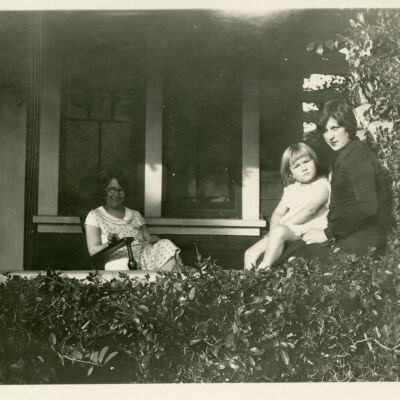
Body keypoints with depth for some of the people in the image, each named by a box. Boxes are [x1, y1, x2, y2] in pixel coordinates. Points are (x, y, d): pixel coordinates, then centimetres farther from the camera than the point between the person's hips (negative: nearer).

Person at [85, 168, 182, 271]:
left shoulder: (135, 215, 26)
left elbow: (149, 240, 20)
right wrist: (109, 245, -22)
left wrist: (152, 240, -6)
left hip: (143, 259, 5)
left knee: (165, 245, -27)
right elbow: (93, 251, 0)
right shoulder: (94, 215, 11)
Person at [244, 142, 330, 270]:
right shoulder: (291, 189, 21)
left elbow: (310, 210, -16)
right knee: (250, 253, -8)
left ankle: (263, 269, -33)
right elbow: (278, 212, 14)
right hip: (288, 231, 8)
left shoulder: (322, 185, -2)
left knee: (279, 231, -36)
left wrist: (280, 226, -18)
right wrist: (274, 228, -10)